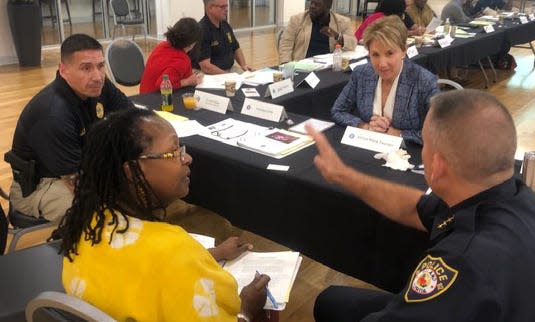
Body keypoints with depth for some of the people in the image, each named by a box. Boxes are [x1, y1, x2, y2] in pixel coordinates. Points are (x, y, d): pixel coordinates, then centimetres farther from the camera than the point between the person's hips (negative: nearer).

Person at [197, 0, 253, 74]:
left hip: (231, 70, 8)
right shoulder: (201, 30, -18)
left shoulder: (225, 25, 8)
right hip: (212, 75, -8)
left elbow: (236, 48, 21)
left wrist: (244, 65, 4)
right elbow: (205, 66, -23)